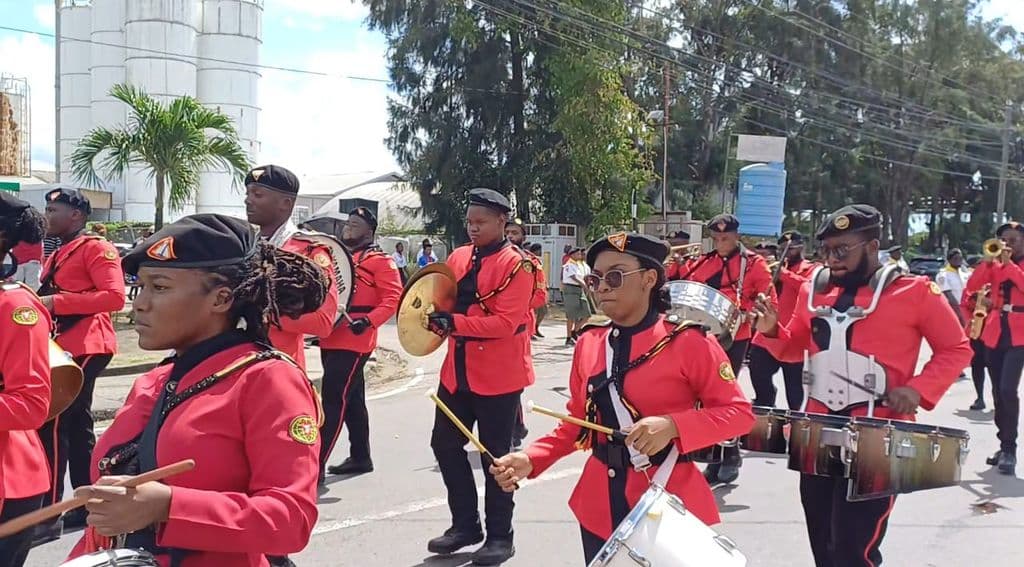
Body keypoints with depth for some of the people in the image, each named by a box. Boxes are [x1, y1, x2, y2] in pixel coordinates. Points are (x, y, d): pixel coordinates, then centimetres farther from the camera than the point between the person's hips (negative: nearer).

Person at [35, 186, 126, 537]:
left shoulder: (95, 248, -9)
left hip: (84, 348, -10)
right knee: (76, 427, 12)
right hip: (66, 348, 10)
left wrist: (56, 302, -21)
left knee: (51, 425, -12)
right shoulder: (58, 256, 19)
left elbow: (115, 297, -19)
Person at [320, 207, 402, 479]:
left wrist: (369, 320, -25)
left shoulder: (379, 260, -5)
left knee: (332, 398, -12)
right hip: (330, 338, 8)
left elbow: (393, 297, -13)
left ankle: (316, 464, -12)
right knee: (351, 398, 15)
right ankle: (360, 457, 25)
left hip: (354, 341, -8)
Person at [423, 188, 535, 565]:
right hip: (457, 370, 7)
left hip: (497, 375, -7)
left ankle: (499, 536, 17)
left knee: (496, 455, 3)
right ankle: (465, 524, 26)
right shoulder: (458, 257, 8)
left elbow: (506, 322, -20)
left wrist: (454, 322, -25)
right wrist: (437, 317, -8)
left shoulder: (517, 265, -13)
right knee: (445, 444, 11)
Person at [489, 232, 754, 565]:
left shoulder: (688, 342, -11)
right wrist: (531, 460, -5)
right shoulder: (588, 343, 4)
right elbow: (577, 424, 10)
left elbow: (739, 413, -9)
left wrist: (672, 425, -24)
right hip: (600, 508, 4)